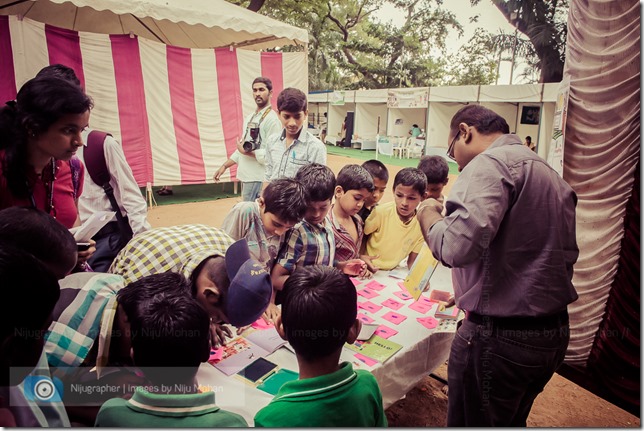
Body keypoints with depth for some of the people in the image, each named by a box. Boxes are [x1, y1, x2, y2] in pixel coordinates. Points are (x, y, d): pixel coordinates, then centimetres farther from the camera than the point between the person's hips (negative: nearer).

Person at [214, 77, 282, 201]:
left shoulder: (272, 119, -12)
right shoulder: (249, 118, 15)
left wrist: (247, 152, -14)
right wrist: (224, 166, 14)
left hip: (258, 179, -8)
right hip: (245, 177, 8)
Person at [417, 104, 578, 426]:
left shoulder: (491, 163, -15)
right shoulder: (550, 174, 15)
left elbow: (458, 245, -30)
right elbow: (566, 254, 20)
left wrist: (428, 213, -9)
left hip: (499, 337, -9)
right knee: (511, 423, 26)